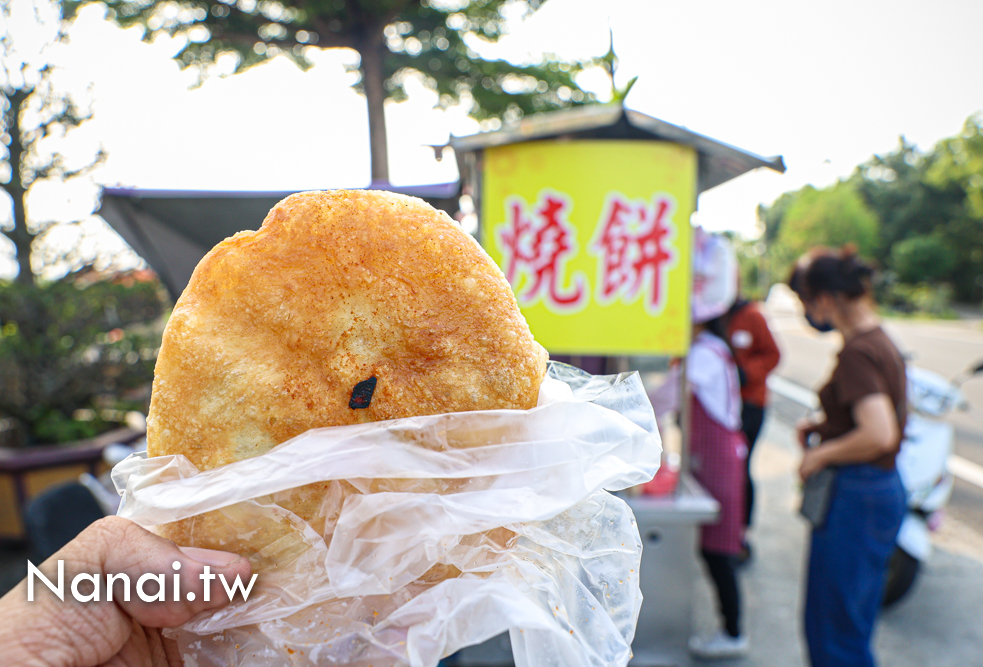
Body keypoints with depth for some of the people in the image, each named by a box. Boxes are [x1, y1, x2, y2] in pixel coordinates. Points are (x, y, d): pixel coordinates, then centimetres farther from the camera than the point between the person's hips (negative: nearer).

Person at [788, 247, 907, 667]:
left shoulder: (857, 353, -21)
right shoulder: (881, 342, 9)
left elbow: (880, 435, -32)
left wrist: (821, 455, -17)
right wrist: (824, 424, 11)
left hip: (854, 500, -10)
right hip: (884, 490, 10)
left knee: (834, 631, 5)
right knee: (855, 621, 23)